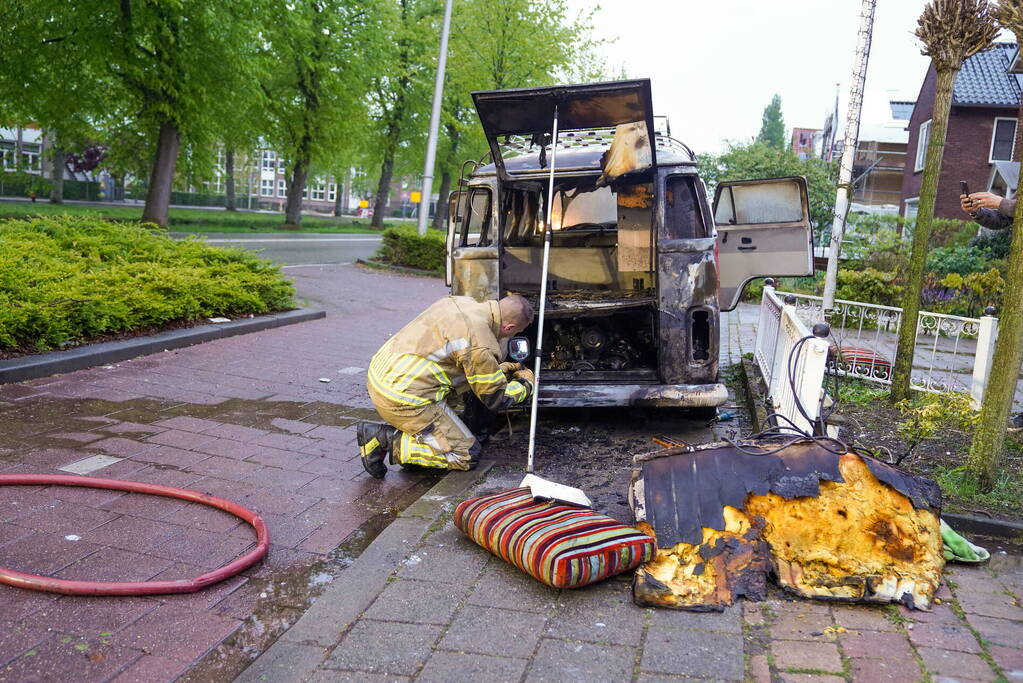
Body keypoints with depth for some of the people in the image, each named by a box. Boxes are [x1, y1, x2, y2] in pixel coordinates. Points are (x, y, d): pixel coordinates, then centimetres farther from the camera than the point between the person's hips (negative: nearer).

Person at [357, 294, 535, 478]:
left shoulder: (461, 302, 7)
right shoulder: (480, 345, -18)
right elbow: (497, 399, -3)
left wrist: (497, 369, 30)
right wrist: (526, 383, 15)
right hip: (401, 399, -9)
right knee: (468, 456, 1)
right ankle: (388, 440, -5)